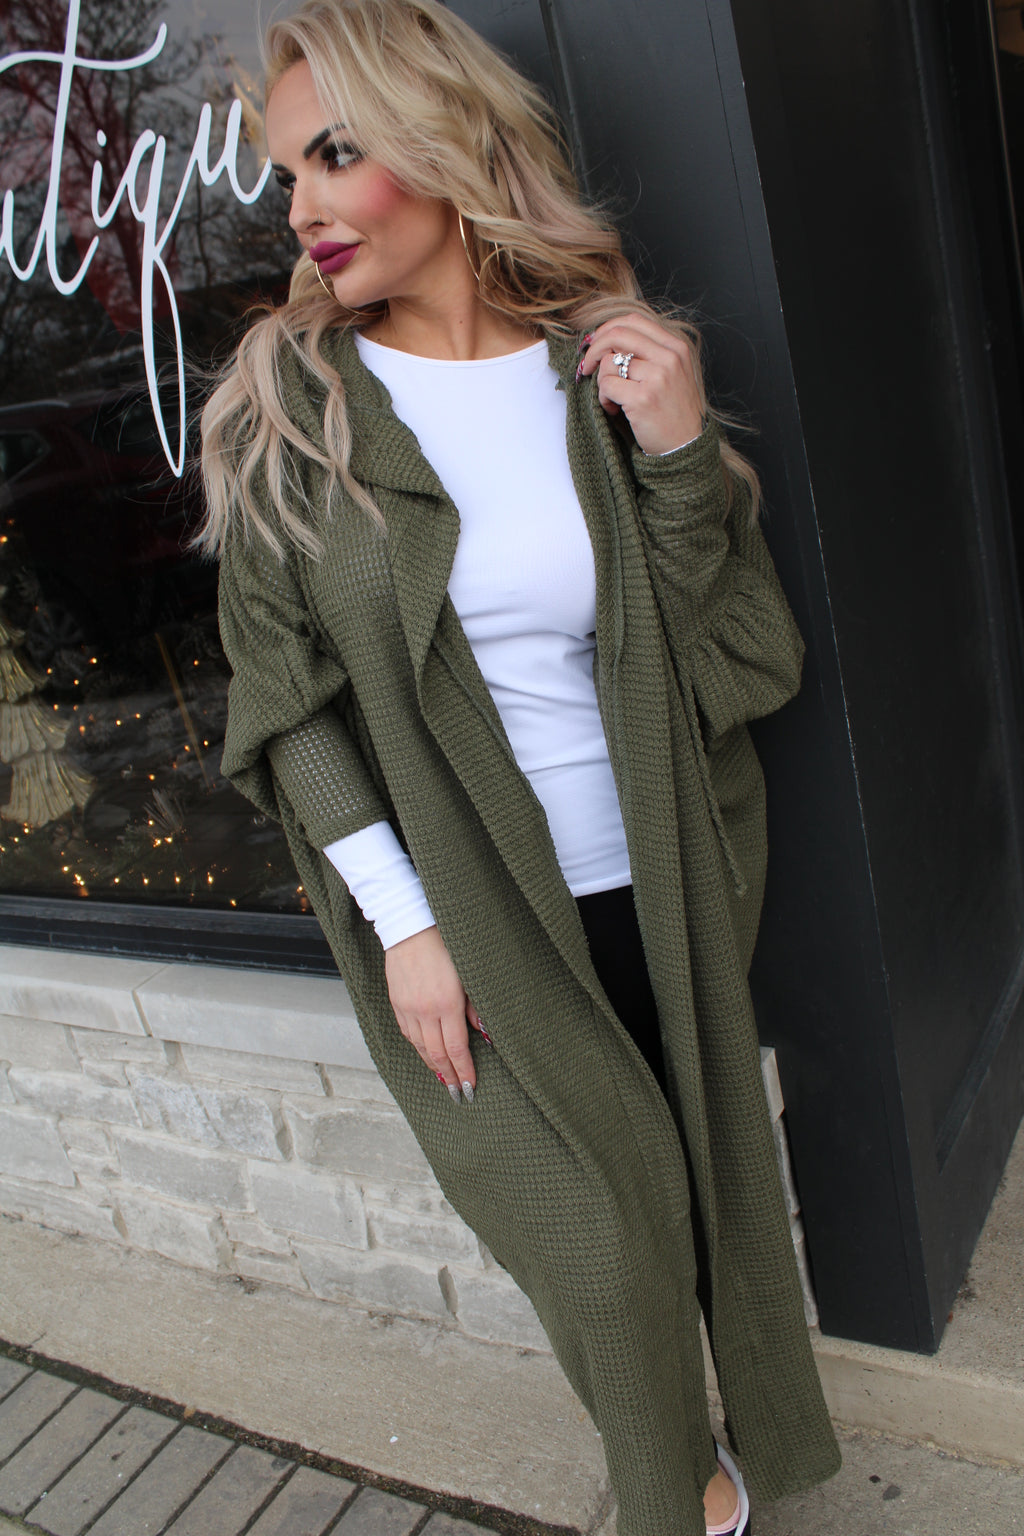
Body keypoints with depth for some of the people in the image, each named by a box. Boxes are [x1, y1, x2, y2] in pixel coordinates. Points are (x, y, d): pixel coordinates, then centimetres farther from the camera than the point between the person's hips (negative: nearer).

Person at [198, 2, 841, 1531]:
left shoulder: (612, 368, -4)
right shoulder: (285, 405, -6)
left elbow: (739, 665, -5)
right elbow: (287, 697, -5)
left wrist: (678, 455, -18)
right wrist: (402, 920, -10)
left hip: (659, 890, 2)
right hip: (463, 910, -2)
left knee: (694, 1195, 16)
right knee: (604, 1244, 5)